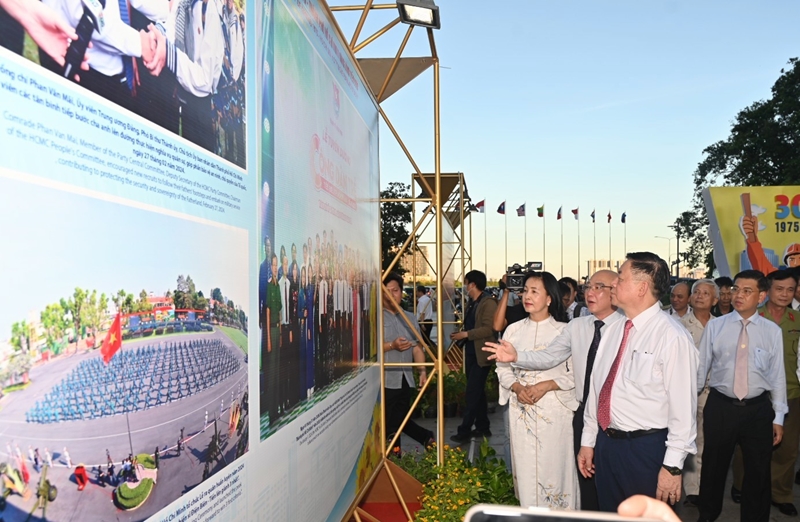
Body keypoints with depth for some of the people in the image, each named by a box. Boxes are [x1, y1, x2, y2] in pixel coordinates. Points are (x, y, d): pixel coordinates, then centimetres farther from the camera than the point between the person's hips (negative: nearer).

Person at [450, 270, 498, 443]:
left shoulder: (488, 302, -14)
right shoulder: (472, 303, 13)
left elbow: (488, 329, -22)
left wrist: (465, 334, -20)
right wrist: (459, 334, 3)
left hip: (481, 354, -9)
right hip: (471, 353, 9)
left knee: (472, 393, -7)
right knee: (477, 392, 15)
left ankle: (464, 430, -2)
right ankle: (482, 427, 24)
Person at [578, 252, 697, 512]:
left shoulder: (672, 337, -16)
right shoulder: (613, 330, 6)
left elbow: (683, 406, -17)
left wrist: (673, 466, -16)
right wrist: (588, 441, 13)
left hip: (647, 448, -7)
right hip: (606, 443, 7)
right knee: (609, 513, 20)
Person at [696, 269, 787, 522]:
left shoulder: (772, 331, 0)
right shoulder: (715, 326, -2)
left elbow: (777, 375, 2)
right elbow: (701, 367, 2)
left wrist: (779, 417, 3)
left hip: (758, 409, 0)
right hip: (720, 407, 0)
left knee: (758, 472, 12)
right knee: (713, 467, 14)